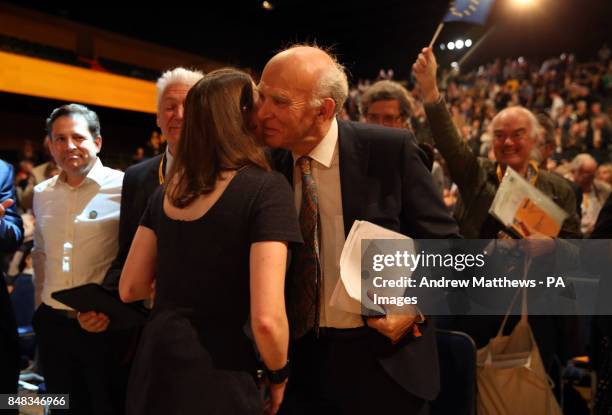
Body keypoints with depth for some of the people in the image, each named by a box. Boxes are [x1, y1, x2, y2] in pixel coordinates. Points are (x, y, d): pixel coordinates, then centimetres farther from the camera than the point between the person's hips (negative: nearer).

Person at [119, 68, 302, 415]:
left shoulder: (168, 190, 4)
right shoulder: (266, 187, -15)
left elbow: (130, 289, 10)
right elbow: (266, 319, -21)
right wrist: (279, 375, -3)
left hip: (152, 372, 6)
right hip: (216, 381, -6)